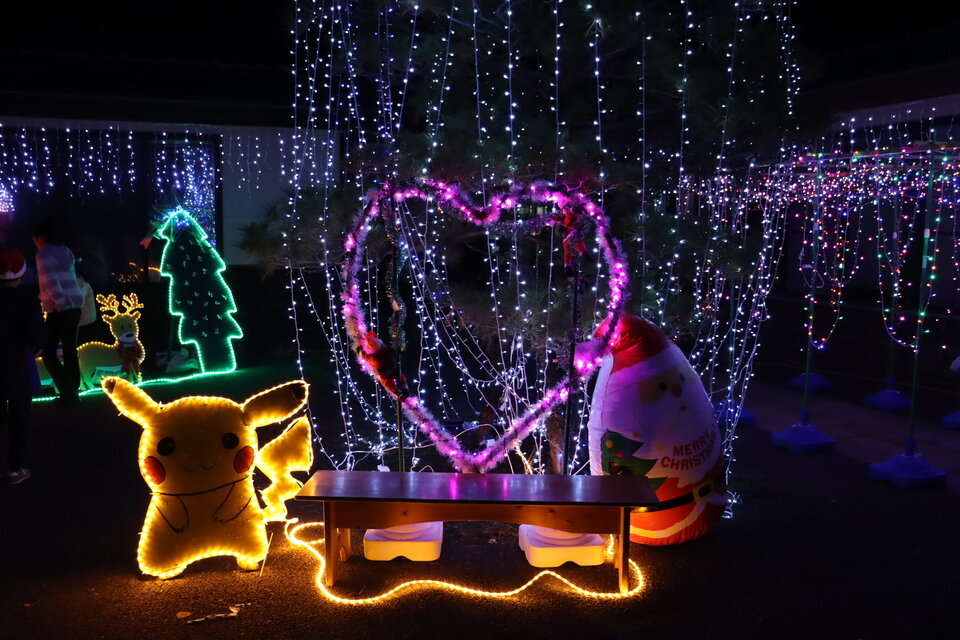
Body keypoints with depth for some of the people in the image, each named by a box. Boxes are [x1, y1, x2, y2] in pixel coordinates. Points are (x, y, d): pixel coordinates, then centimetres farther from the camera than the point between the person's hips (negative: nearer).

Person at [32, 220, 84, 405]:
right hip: (74, 308, 7)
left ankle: (68, 393, -5)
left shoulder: (43, 254, -7)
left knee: (49, 352, 1)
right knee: (70, 352, 11)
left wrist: (60, 303, -14)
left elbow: (50, 282, -17)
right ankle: (73, 392, 14)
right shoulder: (65, 251, 15)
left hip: (59, 310, -7)